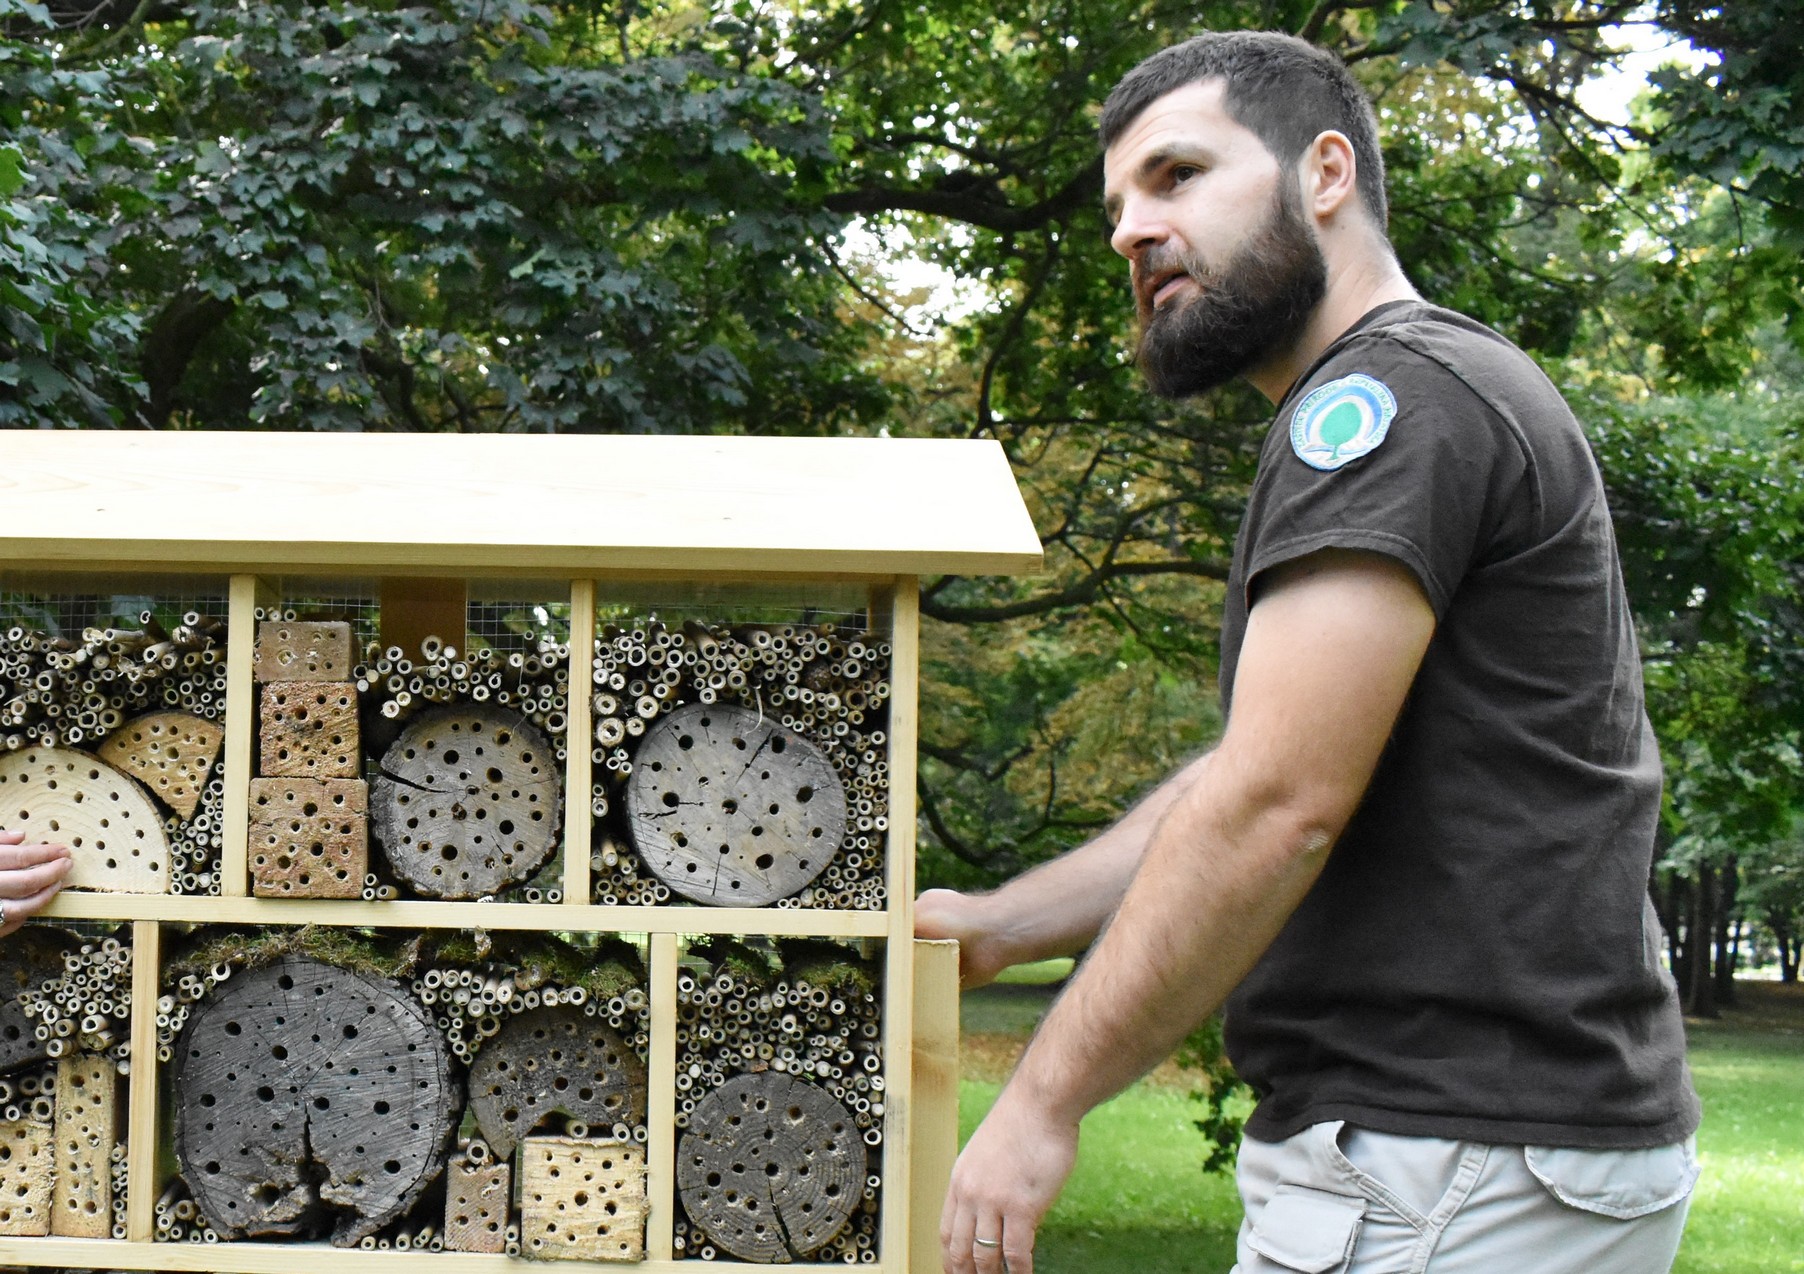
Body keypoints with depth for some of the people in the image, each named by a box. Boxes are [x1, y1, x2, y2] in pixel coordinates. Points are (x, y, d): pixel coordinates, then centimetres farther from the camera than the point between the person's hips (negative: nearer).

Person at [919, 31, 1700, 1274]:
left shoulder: (1396, 394, -12)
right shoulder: (1400, 400, 21)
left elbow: (1277, 805, -19)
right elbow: (1241, 786, 25)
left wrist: (1045, 1101, -14)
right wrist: (999, 928, 23)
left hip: (1454, 1169, -10)